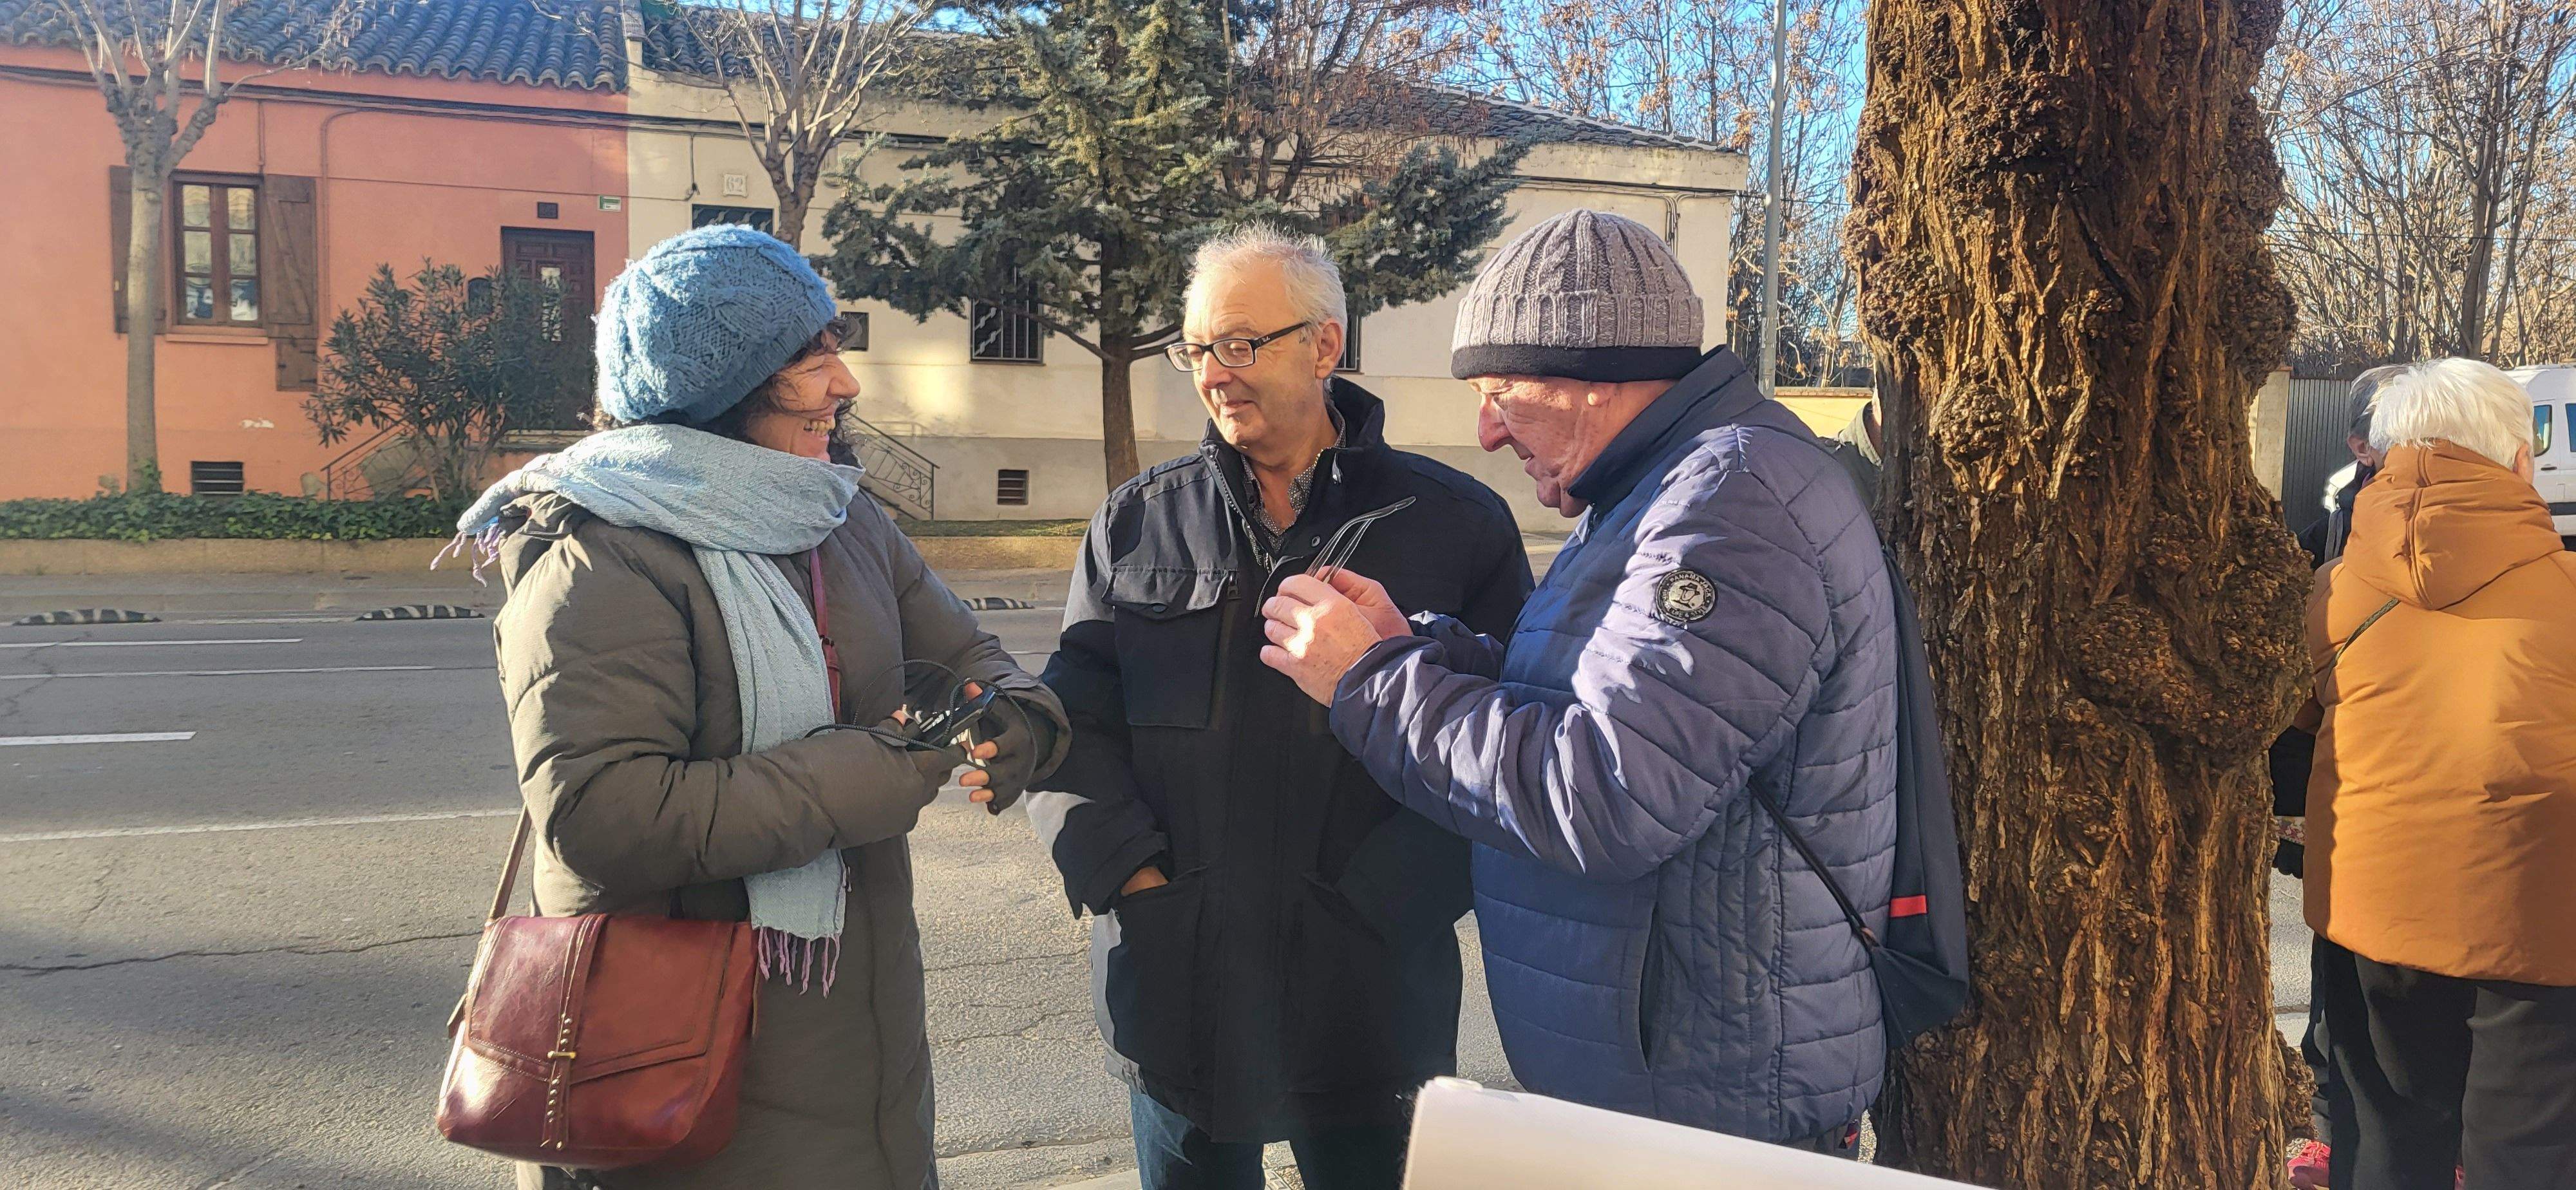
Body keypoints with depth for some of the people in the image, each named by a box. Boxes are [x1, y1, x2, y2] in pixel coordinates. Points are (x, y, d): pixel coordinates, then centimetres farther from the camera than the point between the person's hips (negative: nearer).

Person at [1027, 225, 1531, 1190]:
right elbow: (1076, 720, 6)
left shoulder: (1453, 523, 0)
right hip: (1174, 991, 2)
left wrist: (1391, 894, -13)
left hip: (1372, 995, -2)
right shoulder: (1137, 522, 8)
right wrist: (1133, 873, -8)